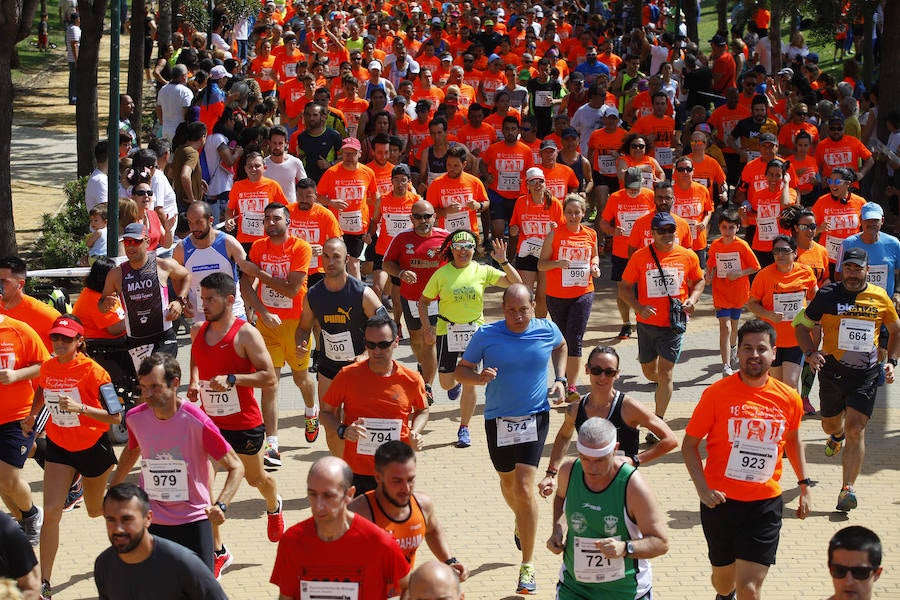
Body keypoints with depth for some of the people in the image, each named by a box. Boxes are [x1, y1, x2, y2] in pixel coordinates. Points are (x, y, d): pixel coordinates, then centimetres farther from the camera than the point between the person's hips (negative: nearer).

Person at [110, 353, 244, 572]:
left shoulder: (197, 423, -17)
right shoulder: (135, 418, -5)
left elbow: (236, 467, -10)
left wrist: (220, 505, -24)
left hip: (193, 520, -3)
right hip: (151, 521, 3)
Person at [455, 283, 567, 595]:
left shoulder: (547, 330, -6)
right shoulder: (486, 335, -10)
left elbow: (561, 347, 19)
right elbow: (461, 371, -2)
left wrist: (560, 379, 6)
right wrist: (478, 378, -24)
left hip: (534, 417, -2)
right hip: (498, 419, 2)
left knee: (524, 487, -12)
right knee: (508, 483, 20)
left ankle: (527, 566, -7)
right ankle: (522, 521, 56)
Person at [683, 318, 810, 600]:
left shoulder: (788, 398, -1)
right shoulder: (717, 393, -9)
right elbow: (689, 444, -4)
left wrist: (804, 486, 16)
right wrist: (703, 489, -15)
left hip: (765, 504, 1)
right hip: (720, 501, 0)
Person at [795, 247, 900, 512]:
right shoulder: (827, 295, -5)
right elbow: (802, 326, 3)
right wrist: (811, 353, -14)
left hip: (866, 373, -1)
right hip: (832, 369, 1)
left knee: (855, 428, -12)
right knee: (830, 424, 17)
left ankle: (848, 489, -11)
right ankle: (837, 435, 56)